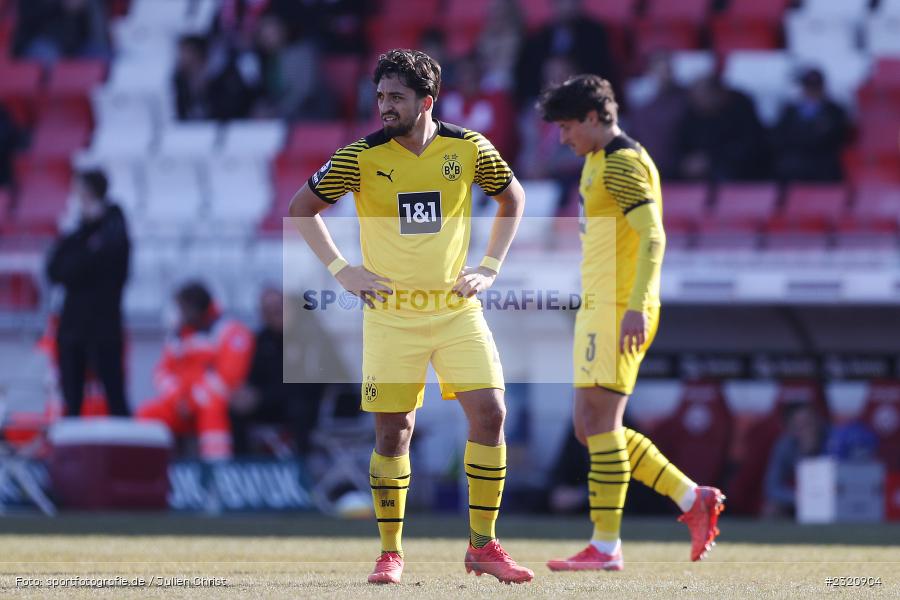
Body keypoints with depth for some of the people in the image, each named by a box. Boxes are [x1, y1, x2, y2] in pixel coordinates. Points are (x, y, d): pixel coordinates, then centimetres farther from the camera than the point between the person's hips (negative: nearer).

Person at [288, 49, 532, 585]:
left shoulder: (469, 149, -4)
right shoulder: (361, 157, -8)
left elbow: (513, 198, 15)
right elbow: (302, 209, 4)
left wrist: (490, 268, 7)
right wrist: (341, 270, -2)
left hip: (457, 308, 1)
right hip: (392, 314, -1)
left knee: (490, 413, -9)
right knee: (393, 430, 0)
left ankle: (483, 545, 2)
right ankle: (391, 554, 12)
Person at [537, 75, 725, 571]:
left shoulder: (622, 164, -12)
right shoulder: (604, 162, 20)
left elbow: (653, 237, -21)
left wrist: (636, 307, -28)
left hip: (618, 311, -10)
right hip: (600, 308, 10)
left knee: (600, 422, -8)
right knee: (590, 428, 9)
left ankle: (605, 546, -5)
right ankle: (693, 500, 10)